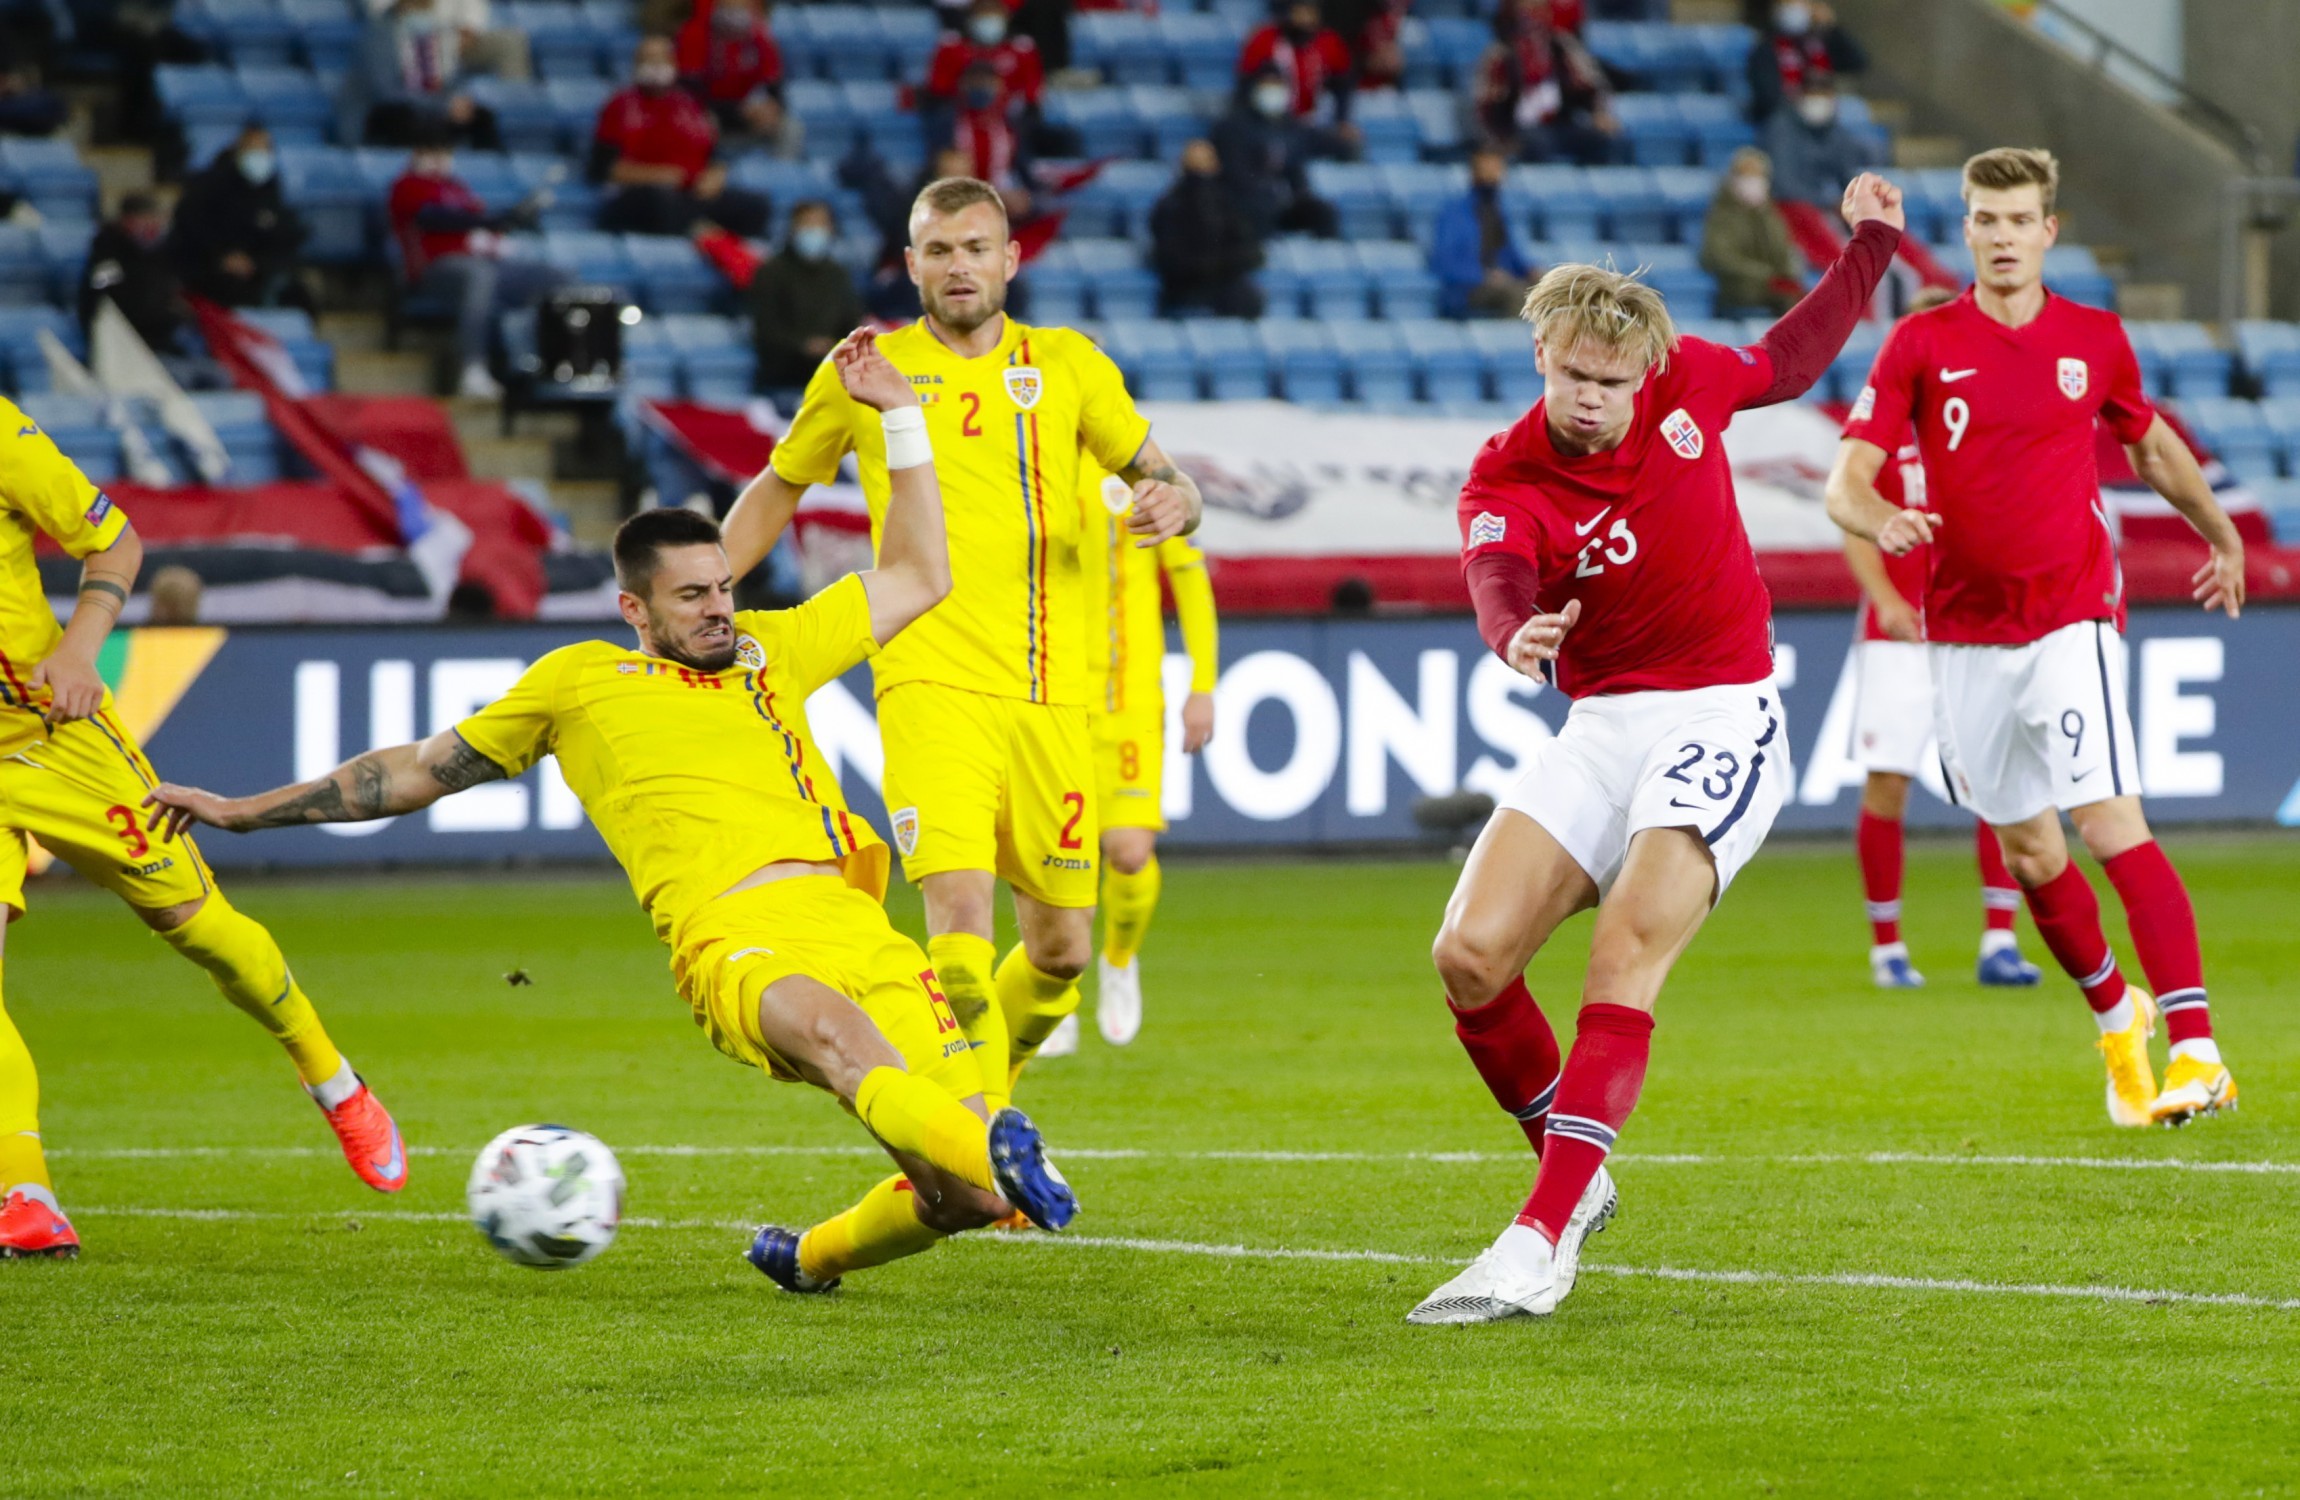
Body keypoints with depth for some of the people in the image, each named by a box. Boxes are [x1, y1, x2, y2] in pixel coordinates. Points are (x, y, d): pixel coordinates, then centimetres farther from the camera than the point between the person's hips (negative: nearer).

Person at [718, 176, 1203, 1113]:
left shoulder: (1067, 365, 11)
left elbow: (1163, 478, 14)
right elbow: (776, 489, 20)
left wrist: (1173, 501, -11)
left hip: (1050, 693, 3)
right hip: (931, 685, -3)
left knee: (1061, 952, 6)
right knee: (961, 913, -22)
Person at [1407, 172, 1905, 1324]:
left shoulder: (1686, 383, -2)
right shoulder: (1502, 483, -8)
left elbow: (1790, 362, 23)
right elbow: (1498, 574, -31)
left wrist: (1871, 246, 20)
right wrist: (1517, 634, -54)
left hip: (1724, 717, -2)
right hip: (1599, 727, 2)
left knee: (1627, 944, -23)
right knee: (1470, 954, -12)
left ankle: (1542, 1242, -29)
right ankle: (1574, 1176, 13)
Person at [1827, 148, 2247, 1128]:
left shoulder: (2095, 340, 3)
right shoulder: (1921, 345, -1)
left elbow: (2151, 445, 22)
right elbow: (1846, 481, -6)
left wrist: (2221, 535, 34)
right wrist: (1880, 519, -29)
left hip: (2071, 616, -2)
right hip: (1965, 633, 2)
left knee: (2110, 823, -18)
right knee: (2028, 852, 9)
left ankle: (2196, 1050, -22)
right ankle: (2116, 1018, 33)